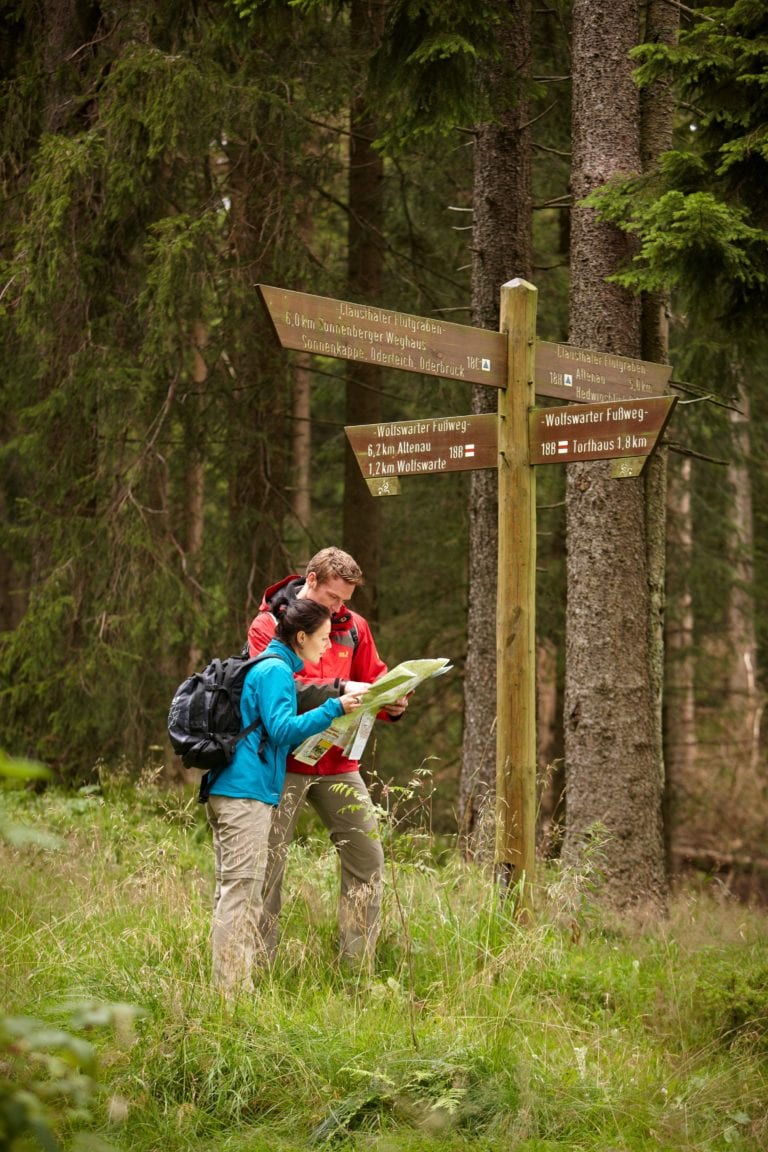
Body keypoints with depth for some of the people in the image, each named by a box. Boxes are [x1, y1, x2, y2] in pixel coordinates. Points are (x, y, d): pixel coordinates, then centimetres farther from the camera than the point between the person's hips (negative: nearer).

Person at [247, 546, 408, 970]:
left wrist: (391, 704, -8)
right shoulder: (267, 625, -5)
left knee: (366, 855, 4)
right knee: (268, 863, -1)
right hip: (285, 761, -5)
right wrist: (336, 689, -26)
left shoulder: (352, 626, 10)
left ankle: (357, 966, 12)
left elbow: (374, 678, 15)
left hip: (337, 762, 5)